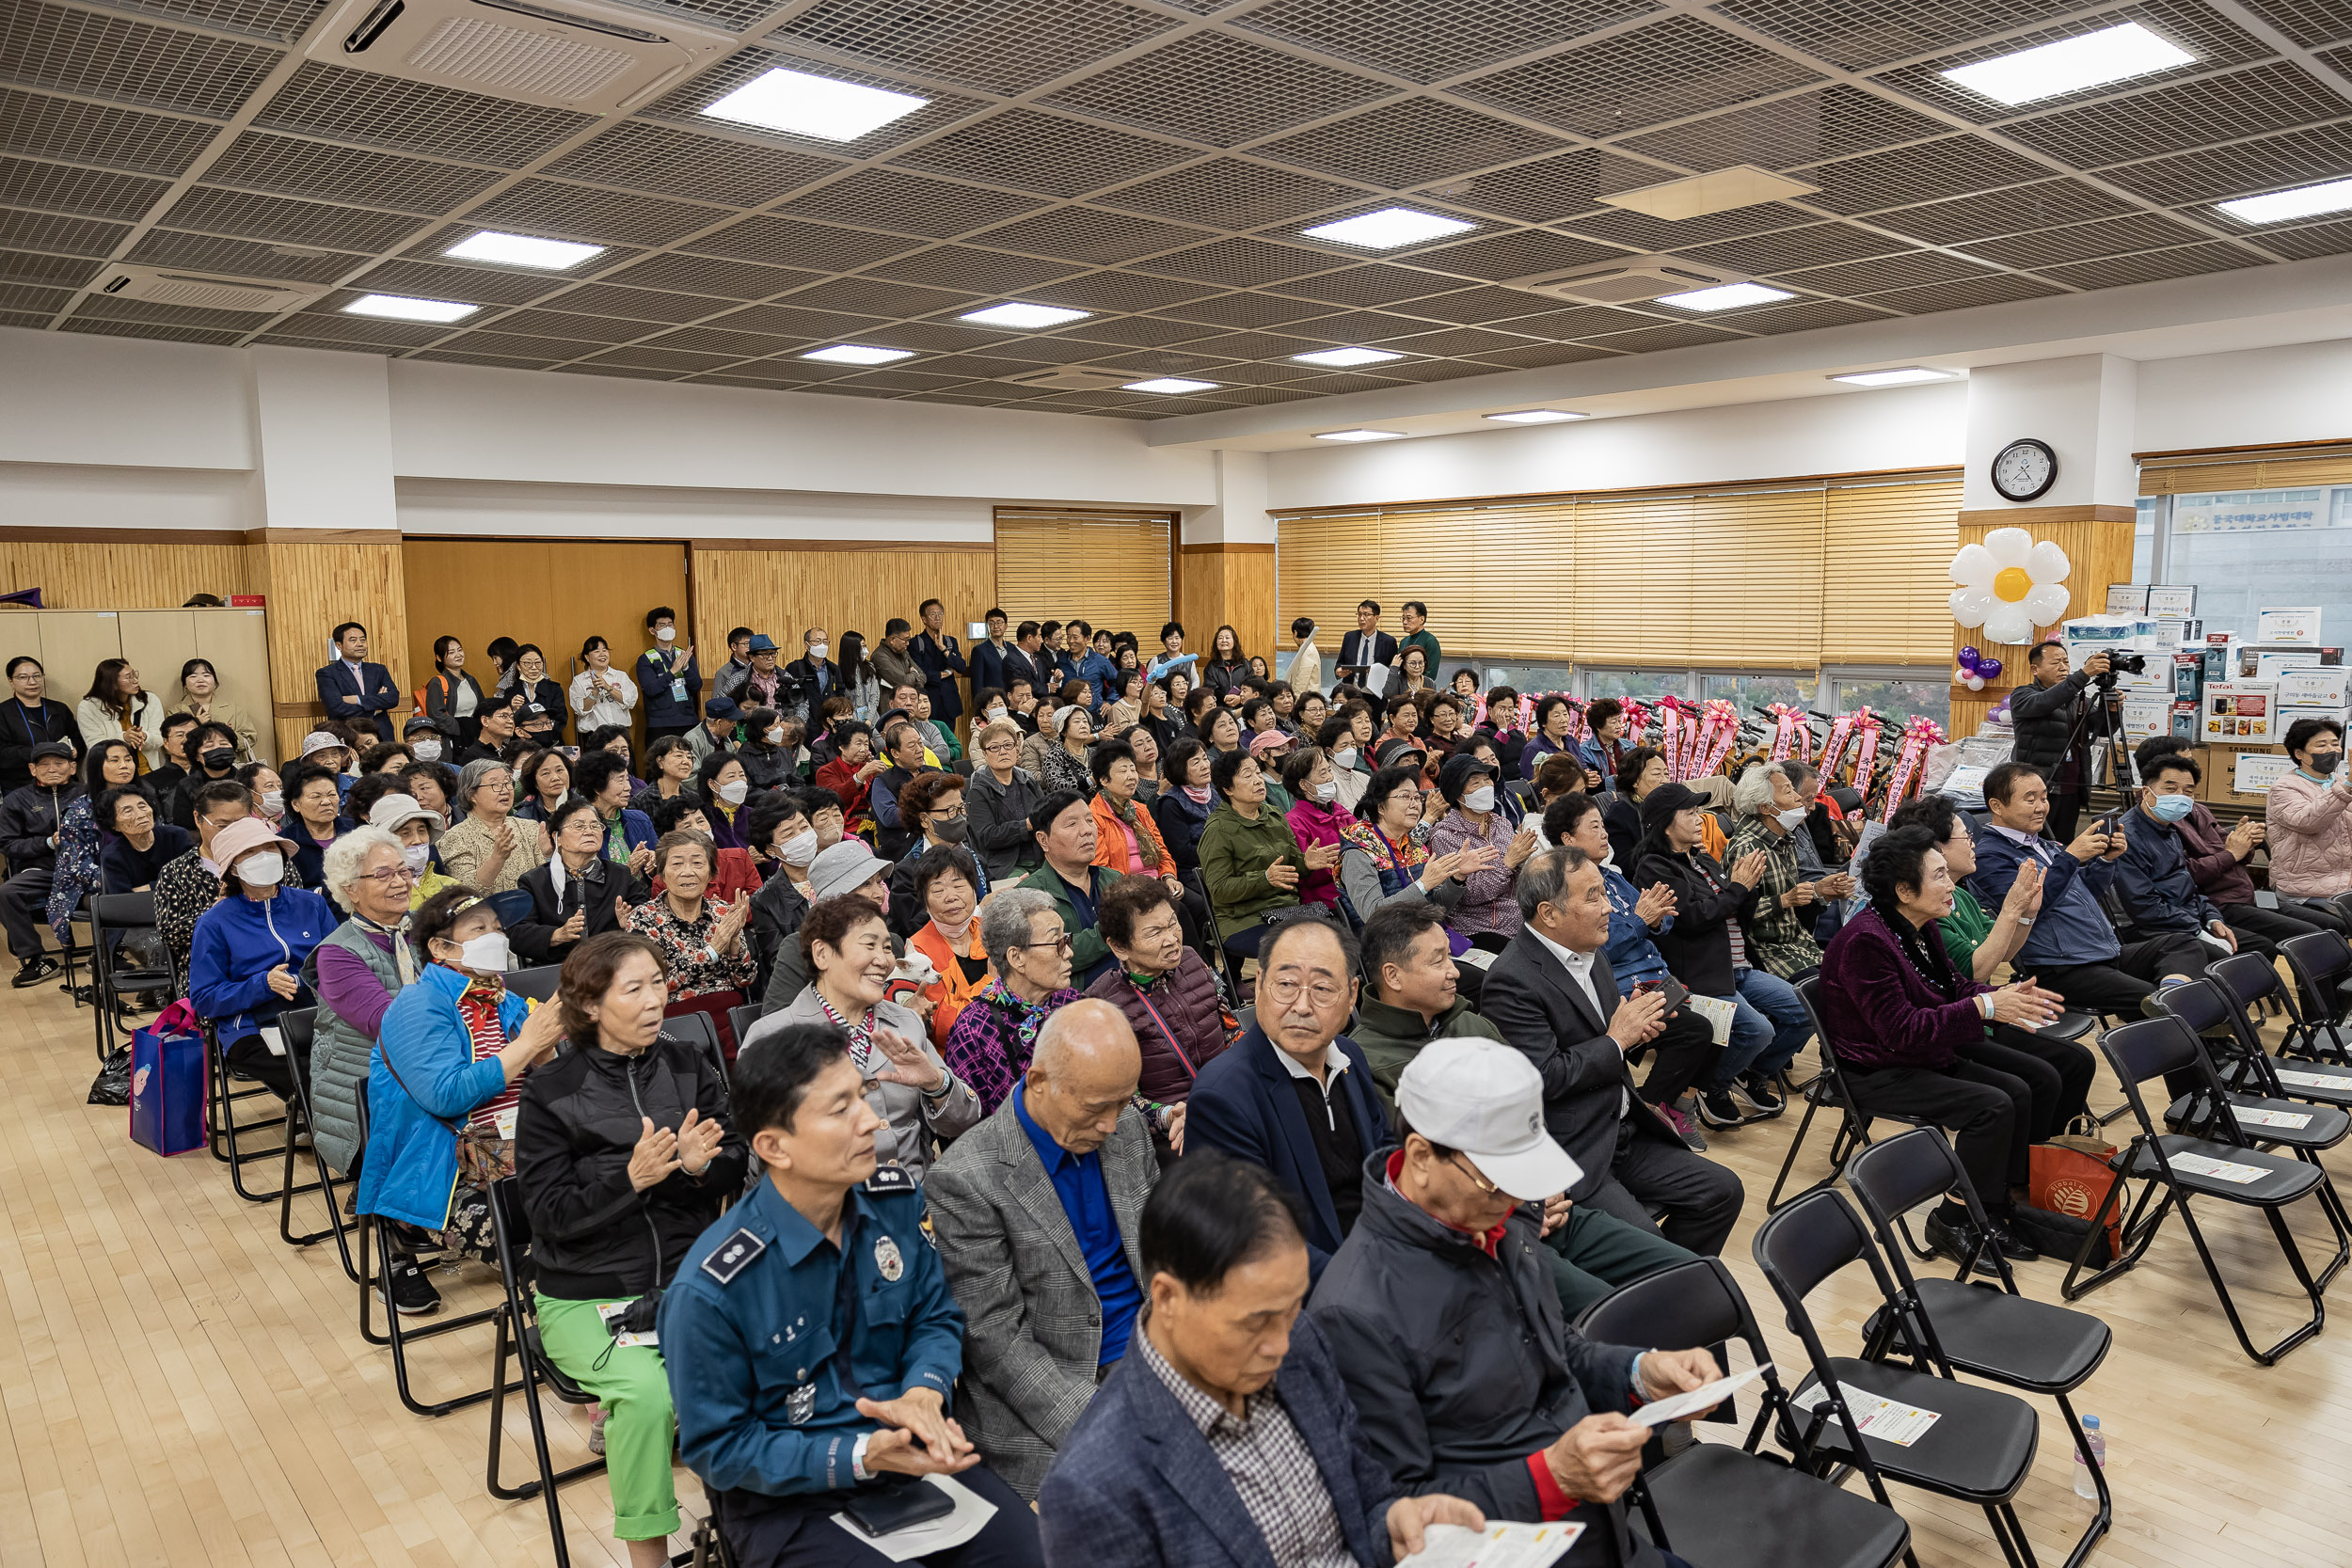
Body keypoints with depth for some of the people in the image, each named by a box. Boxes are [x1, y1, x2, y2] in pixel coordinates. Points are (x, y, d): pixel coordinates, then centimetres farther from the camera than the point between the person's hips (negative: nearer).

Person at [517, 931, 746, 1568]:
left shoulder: (691, 1067, 4)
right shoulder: (551, 1092, -5)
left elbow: (736, 1168, 6)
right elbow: (551, 1212, -9)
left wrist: (700, 1165, -18)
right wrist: (631, 1178, -25)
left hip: (688, 1278, 3)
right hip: (586, 1294, -2)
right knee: (648, 1392, -28)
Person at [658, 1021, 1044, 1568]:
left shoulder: (894, 1199, -7)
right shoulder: (708, 1294, -22)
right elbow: (717, 1447, -11)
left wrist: (924, 1392, -15)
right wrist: (860, 1457, -22)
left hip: (913, 1455, 4)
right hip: (789, 1500, -4)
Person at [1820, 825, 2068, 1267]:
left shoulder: (1918, 928, 4)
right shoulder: (1865, 941, -26)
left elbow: (1955, 986, 13)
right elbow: (1902, 1031, -28)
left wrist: (2005, 995, -7)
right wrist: (1985, 1006, -28)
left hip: (1929, 1053, 9)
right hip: (1876, 1072, -9)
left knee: (2018, 1089, -6)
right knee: (1991, 1105, -21)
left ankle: (1997, 1209, 3)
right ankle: (1952, 1224, -7)